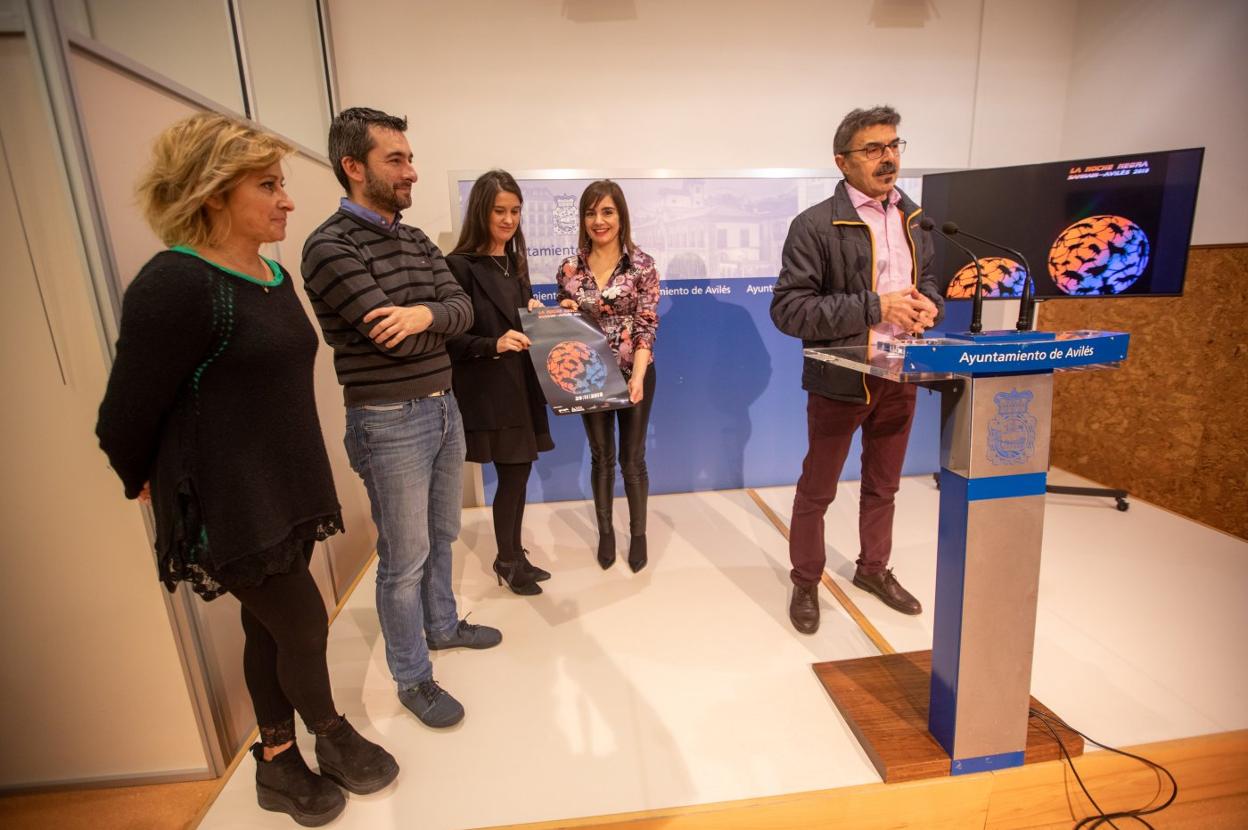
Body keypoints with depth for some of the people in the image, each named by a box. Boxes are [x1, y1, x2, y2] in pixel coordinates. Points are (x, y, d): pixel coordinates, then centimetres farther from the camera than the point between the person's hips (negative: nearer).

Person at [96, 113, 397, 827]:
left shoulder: (275, 277, 6)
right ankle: (332, 739, 36)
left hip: (290, 494, 7)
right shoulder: (176, 285, -20)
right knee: (305, 627, 7)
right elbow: (126, 417, -15)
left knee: (272, 629, 19)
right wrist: (148, 484, 2)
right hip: (229, 511, -7)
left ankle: (279, 763, 39)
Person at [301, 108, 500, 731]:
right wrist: (442, 319, -2)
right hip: (390, 423, -7)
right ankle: (413, 679, 26)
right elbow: (395, 338, -21)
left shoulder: (418, 241, 10)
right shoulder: (331, 247, -14)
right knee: (404, 558, 6)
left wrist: (424, 312, -22)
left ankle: (442, 625, 44)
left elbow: (462, 309, -1)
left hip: (445, 408, 7)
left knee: (441, 536, 22)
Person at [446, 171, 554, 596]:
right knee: (512, 475, 0)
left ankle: (516, 555, 28)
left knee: (519, 473, 12)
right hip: (488, 391, -7)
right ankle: (506, 561, 22)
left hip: (522, 384, 7)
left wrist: (537, 313, -1)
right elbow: (450, 338, -12)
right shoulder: (460, 265, -10)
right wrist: (493, 345, -26)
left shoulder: (515, 262, 12)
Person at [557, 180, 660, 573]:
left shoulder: (642, 265, -7)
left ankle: (638, 533, 27)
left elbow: (647, 325, -12)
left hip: (634, 373, -2)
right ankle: (605, 531, 32)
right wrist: (565, 313, -13)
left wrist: (637, 376, -22)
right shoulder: (570, 268, 0)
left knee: (633, 458, 8)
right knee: (601, 456, 14)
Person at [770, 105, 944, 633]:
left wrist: (928, 304, -4)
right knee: (817, 491, 9)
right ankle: (805, 583, 29)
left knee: (883, 485, 21)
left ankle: (873, 568, 42)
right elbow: (788, 310, -20)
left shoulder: (913, 217, 9)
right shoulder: (816, 225, -13)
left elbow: (926, 279, 20)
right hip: (841, 379, -6)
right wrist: (874, 306, -23)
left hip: (900, 376, 6)